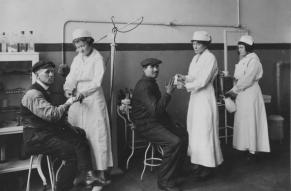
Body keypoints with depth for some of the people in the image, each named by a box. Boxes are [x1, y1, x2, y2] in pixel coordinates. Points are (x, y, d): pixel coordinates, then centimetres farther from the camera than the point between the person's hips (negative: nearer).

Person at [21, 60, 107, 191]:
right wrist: (67, 104, -15)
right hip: (37, 138, -10)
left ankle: (85, 175, -10)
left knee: (80, 136, -4)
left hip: (48, 132, 10)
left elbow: (54, 117, 22)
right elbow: (51, 114, -29)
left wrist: (68, 126, 9)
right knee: (73, 153, -22)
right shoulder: (33, 94, -16)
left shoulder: (43, 92, 17)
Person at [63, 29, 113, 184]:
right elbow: (71, 77, 5)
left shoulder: (98, 58, -4)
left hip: (93, 97, -5)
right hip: (77, 97, 5)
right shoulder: (77, 59, 14)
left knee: (98, 132, -4)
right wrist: (68, 88, -16)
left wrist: (84, 92, -28)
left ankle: (102, 169, 1)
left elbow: (97, 81, -14)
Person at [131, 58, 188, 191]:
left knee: (183, 134, -1)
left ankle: (172, 173, 11)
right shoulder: (143, 86, -17)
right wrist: (168, 93, -21)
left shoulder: (152, 83, 17)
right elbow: (155, 110, -28)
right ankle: (164, 180, -10)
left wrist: (171, 123, 19)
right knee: (174, 142, -25)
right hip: (146, 126, -10)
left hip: (157, 122, 10)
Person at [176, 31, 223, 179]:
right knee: (194, 129, 9)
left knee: (204, 129, -4)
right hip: (195, 96, 8)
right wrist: (184, 78, -3)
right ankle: (198, 160, 20)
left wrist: (186, 85, -21)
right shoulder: (196, 58, 13)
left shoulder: (210, 58, -12)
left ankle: (208, 165, 7)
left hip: (205, 96, -8)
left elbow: (202, 81, -18)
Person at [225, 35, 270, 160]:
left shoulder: (253, 60, -13)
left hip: (250, 93, -8)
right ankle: (245, 146, 19)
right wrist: (234, 91, 2)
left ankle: (252, 150, 7)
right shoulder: (243, 60, 14)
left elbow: (247, 80, -19)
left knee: (250, 121, -2)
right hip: (241, 94, 8)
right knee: (242, 121, 10)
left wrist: (233, 91, -14)